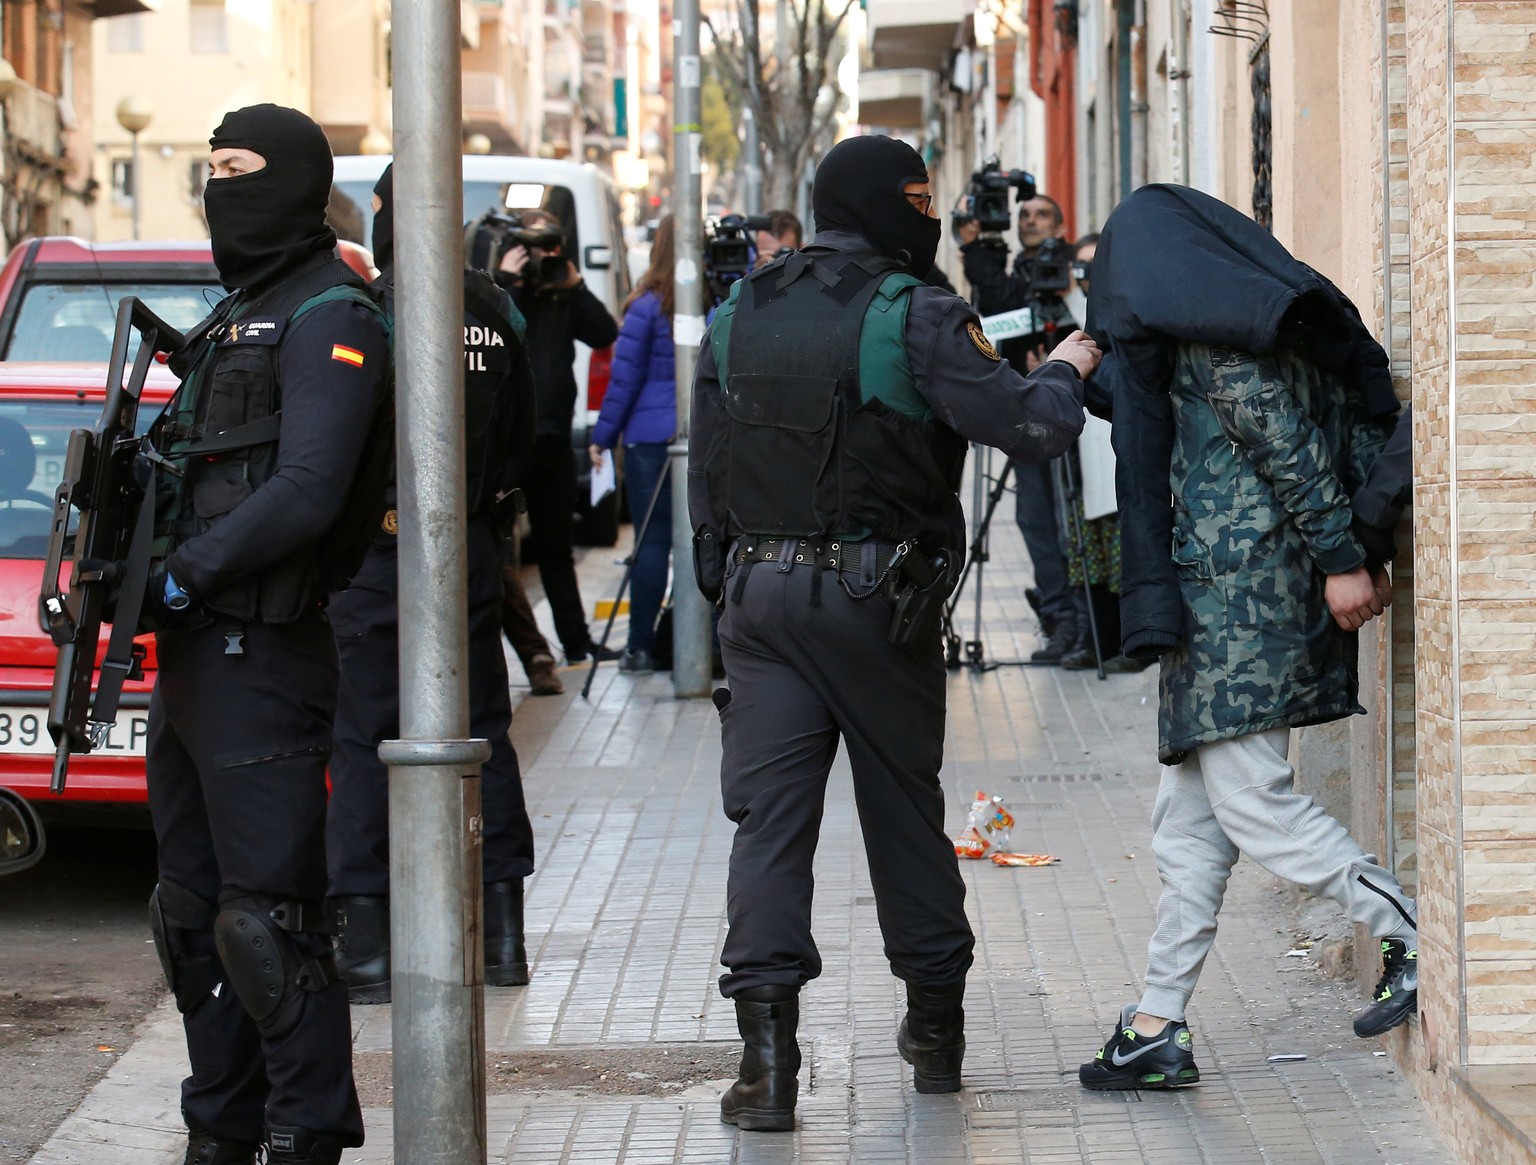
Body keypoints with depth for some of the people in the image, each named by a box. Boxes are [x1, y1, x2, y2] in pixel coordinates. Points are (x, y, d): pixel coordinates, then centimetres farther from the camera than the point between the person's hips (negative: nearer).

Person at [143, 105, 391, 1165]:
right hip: (192, 654, 10)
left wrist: (184, 577, -17)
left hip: (263, 658, -10)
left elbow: (304, 493, -20)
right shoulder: (234, 316, 20)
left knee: (266, 916, -9)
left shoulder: (330, 321, -10)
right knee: (193, 913, 14)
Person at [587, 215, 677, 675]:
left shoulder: (648, 307, -6)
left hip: (652, 436, -3)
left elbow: (625, 378, -2)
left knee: (652, 540, 0)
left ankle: (642, 647, 2)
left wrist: (603, 435, 5)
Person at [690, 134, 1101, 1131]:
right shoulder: (914, 315, -9)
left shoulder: (737, 318, 8)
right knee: (905, 804, 12)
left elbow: (706, 477, 12)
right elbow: (1028, 427, -15)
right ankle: (937, 1027, 26)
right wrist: (1064, 373, 5)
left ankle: (768, 1048, -14)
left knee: (770, 813, -1)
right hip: (880, 595, -3)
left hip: (762, 597, 3)